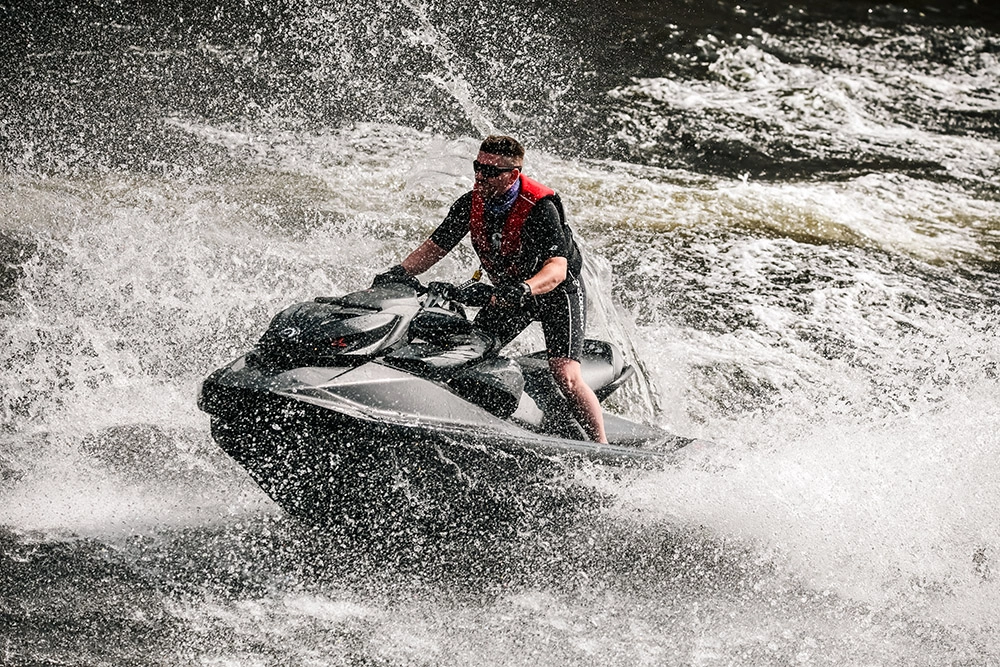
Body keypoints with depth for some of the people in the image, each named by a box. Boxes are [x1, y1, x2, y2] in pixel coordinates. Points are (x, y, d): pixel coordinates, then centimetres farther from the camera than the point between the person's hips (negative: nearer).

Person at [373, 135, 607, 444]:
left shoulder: (541, 207, -28)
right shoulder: (470, 204, -10)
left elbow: (557, 268, -37)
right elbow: (434, 247, -3)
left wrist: (525, 289, -56)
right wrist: (400, 272, -22)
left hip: (556, 291, -7)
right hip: (509, 294, 7)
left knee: (566, 377, -20)